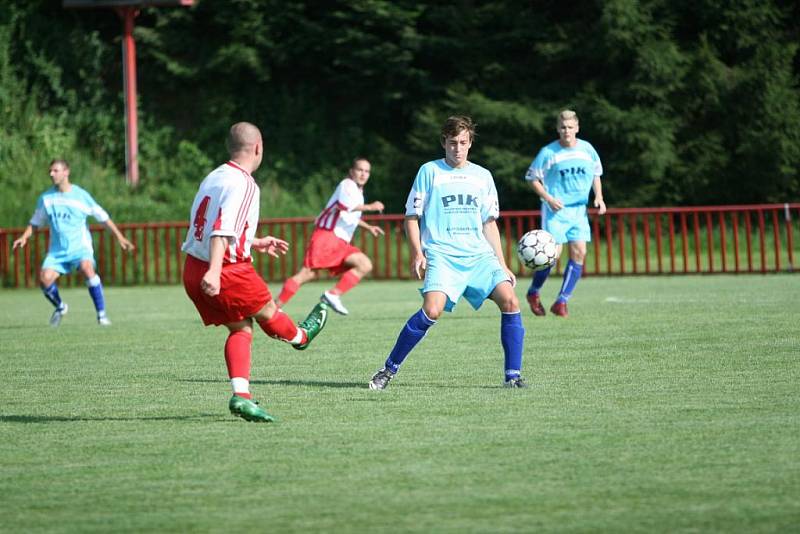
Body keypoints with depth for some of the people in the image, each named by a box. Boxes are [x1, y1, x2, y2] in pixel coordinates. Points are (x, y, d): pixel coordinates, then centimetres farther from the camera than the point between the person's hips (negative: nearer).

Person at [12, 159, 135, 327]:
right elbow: (35, 222, 15)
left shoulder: (81, 195, -3)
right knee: (45, 279, -17)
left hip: (80, 246, -3)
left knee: (87, 269, -32)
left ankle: (101, 314, -22)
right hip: (57, 250, 3)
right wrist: (24, 237, -4)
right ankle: (60, 307, 16)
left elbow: (103, 217, 3)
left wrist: (119, 237, 1)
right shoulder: (46, 198, 5)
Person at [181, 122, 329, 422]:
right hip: (228, 270, -9)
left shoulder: (214, 178, 13)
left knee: (241, 328, 12)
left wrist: (256, 243, 35)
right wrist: (214, 272, -36)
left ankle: (241, 395, 0)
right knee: (267, 311, 19)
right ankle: (301, 336, 46)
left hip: (193, 270, 9)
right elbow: (222, 230, -27)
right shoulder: (243, 184, -15)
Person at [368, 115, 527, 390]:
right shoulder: (429, 171, 6)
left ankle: (513, 375, -8)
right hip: (441, 254, -4)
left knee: (510, 301, -16)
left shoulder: (483, 176, 16)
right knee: (432, 310, -26)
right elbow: (411, 217, 6)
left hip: (479, 254, 4)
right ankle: (389, 370, -12)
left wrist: (502, 266, 15)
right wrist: (417, 254, -8)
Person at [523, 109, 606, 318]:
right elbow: (533, 178, 0)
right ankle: (533, 293, 11)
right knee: (553, 252, -13)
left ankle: (561, 302, 2)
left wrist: (598, 197, 4)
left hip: (579, 209, 4)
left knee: (579, 252, -7)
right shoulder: (548, 152, -7)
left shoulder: (587, 149, 4)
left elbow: (595, 175, 19)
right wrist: (548, 198, -13)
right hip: (555, 209, -4)